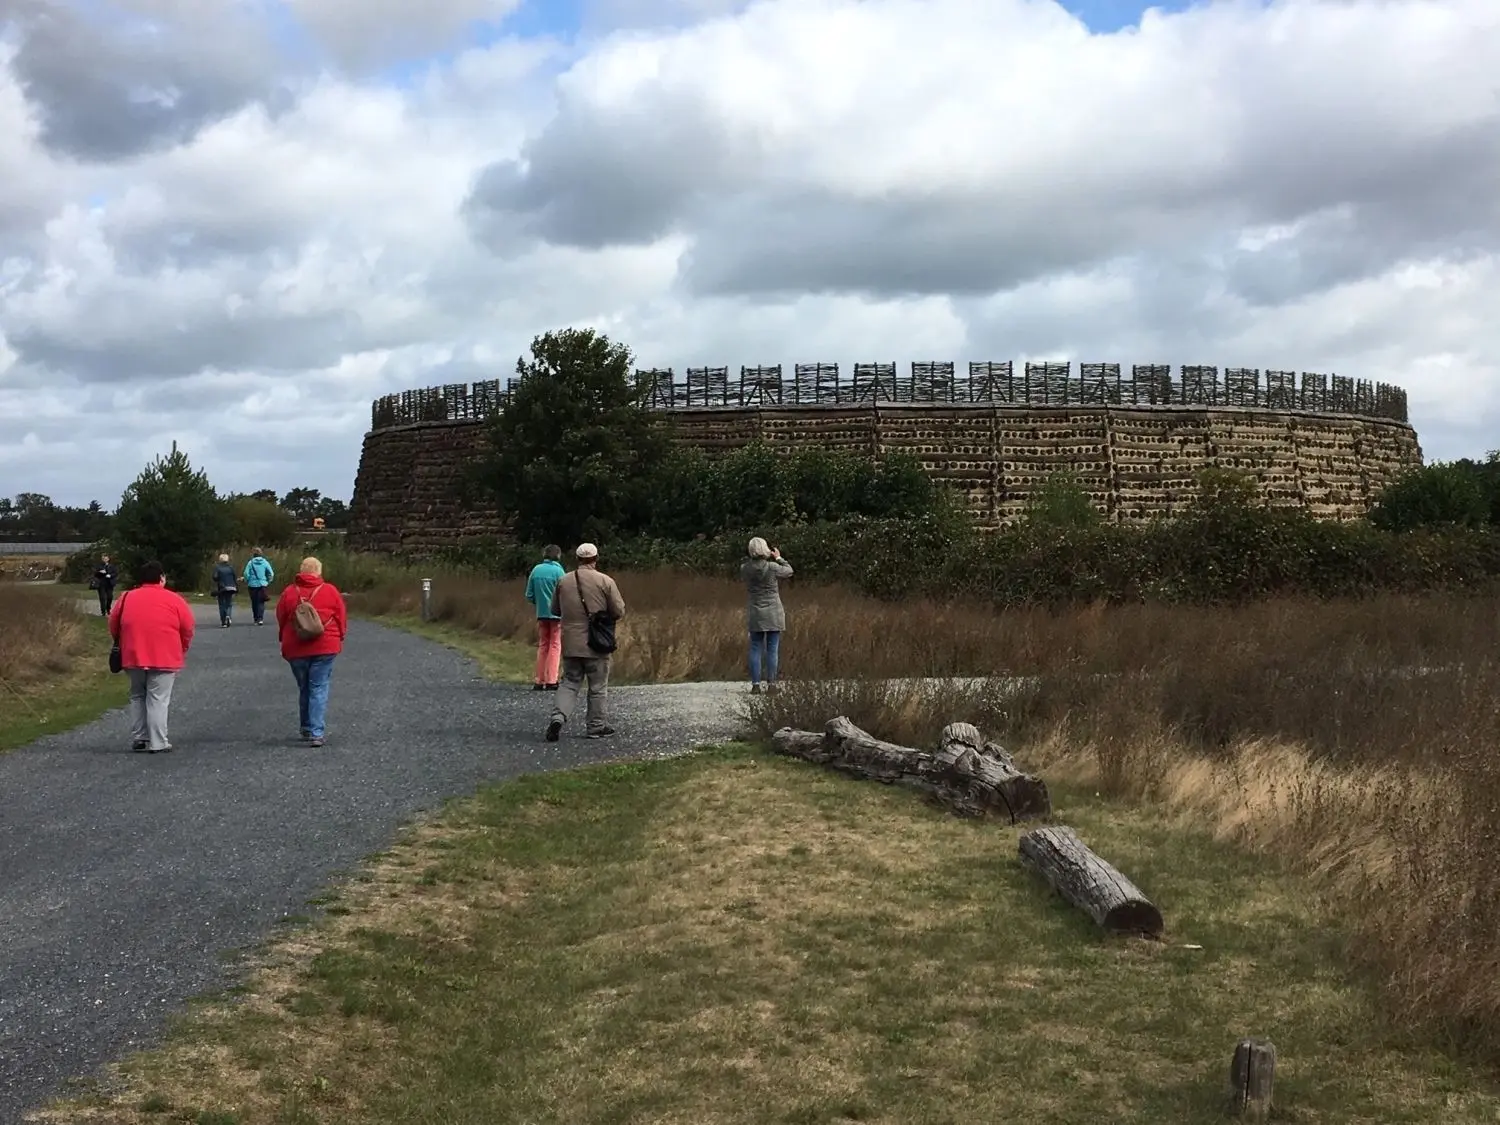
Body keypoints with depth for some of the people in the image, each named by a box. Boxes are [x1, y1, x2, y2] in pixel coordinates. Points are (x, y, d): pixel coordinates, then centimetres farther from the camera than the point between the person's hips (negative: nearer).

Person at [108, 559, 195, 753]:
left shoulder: (126, 598, 8)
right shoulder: (174, 600, -2)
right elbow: (187, 631, -1)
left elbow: (113, 627, 14)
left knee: (137, 697, 18)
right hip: (164, 658, -4)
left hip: (133, 657, 4)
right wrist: (181, 651, 15)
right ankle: (158, 743, -3)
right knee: (158, 700, -1)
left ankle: (138, 739, 19)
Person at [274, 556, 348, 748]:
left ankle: (307, 730, 23)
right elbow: (342, 618, 1)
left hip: (295, 648, 2)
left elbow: (280, 619, 8)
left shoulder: (289, 592, -1)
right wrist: (339, 637, 18)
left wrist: (287, 639, 25)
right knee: (319, 689, -1)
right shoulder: (330, 591, -3)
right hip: (325, 647, -2)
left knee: (304, 689, 16)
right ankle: (316, 733, -11)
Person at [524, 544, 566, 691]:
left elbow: (529, 596, 6)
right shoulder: (558, 571, -10)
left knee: (542, 646, 13)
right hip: (556, 613, -4)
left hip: (541, 613, 4)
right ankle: (551, 681, -4)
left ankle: (539, 681, 12)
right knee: (555, 646, 1)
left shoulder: (536, 570, 3)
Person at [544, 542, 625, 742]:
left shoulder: (564, 582, 2)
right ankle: (597, 726, 15)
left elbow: (555, 610, 12)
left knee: (569, 683, 11)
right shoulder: (605, 581, -8)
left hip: (571, 644, 3)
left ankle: (558, 716, -9)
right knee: (598, 687, 9)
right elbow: (619, 611, -7)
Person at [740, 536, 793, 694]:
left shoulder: (745, 568, -5)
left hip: (755, 614, 2)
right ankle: (771, 684, 3)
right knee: (772, 649, 3)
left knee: (755, 648, 6)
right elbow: (789, 571, 5)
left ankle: (755, 685, 2)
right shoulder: (772, 567, -13)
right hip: (773, 613, -2)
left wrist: (751, 558, 14)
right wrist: (778, 558, 19)